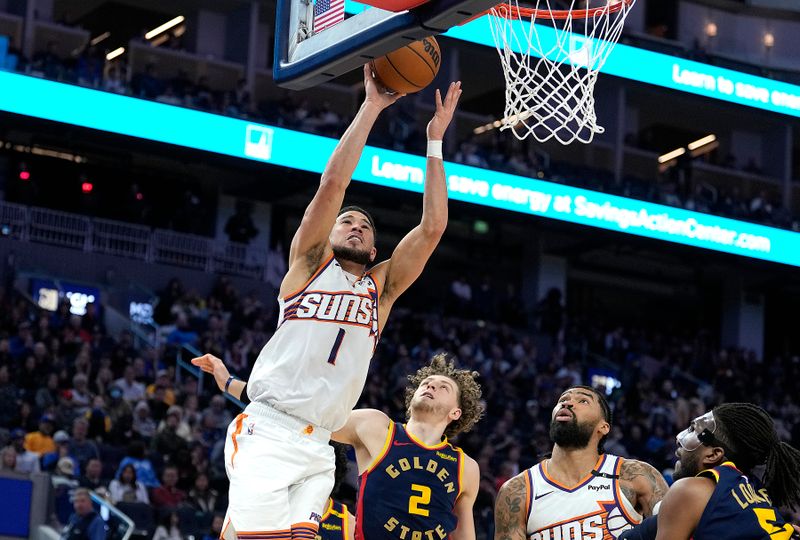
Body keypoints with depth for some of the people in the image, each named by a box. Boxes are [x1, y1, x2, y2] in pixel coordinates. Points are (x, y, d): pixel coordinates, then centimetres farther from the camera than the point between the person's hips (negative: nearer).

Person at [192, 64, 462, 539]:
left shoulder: (381, 289, 19)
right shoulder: (309, 264, 10)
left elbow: (433, 226, 10)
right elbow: (334, 182, -2)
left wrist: (435, 141, 10)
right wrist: (371, 108, 1)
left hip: (317, 450, 4)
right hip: (266, 433, -4)